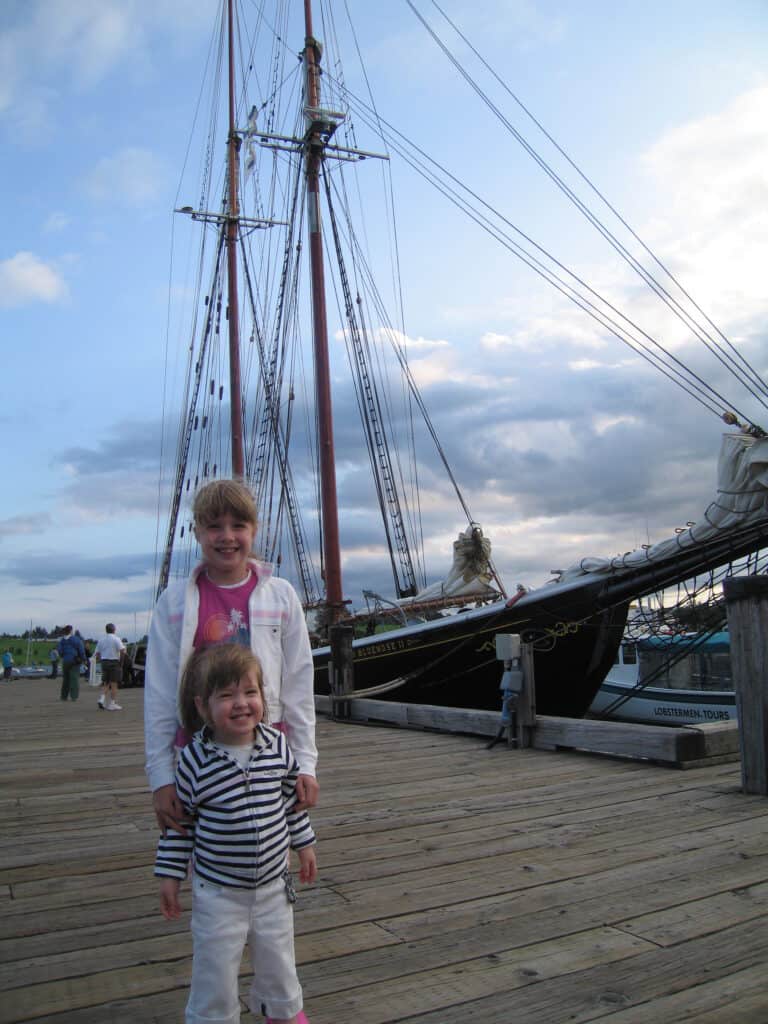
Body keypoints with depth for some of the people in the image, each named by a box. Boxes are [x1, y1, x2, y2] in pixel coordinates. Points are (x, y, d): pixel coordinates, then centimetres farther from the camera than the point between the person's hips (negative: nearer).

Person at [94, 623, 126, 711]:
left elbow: (97, 653, 11)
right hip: (114, 662, -5)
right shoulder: (116, 639, -8)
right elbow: (122, 650, -20)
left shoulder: (101, 639, 11)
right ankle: (112, 704, 0)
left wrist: (100, 661, 15)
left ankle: (102, 699, 1)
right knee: (114, 684, 0)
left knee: (106, 683, 17)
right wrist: (121, 661, -9)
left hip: (104, 662, 5)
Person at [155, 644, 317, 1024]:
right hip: (218, 892, -3)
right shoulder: (195, 760, -18)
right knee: (216, 970, 10)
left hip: (273, 885, 3)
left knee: (278, 962, 23)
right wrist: (170, 874, -5)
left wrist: (304, 844, 12)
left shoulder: (278, 746, -10)